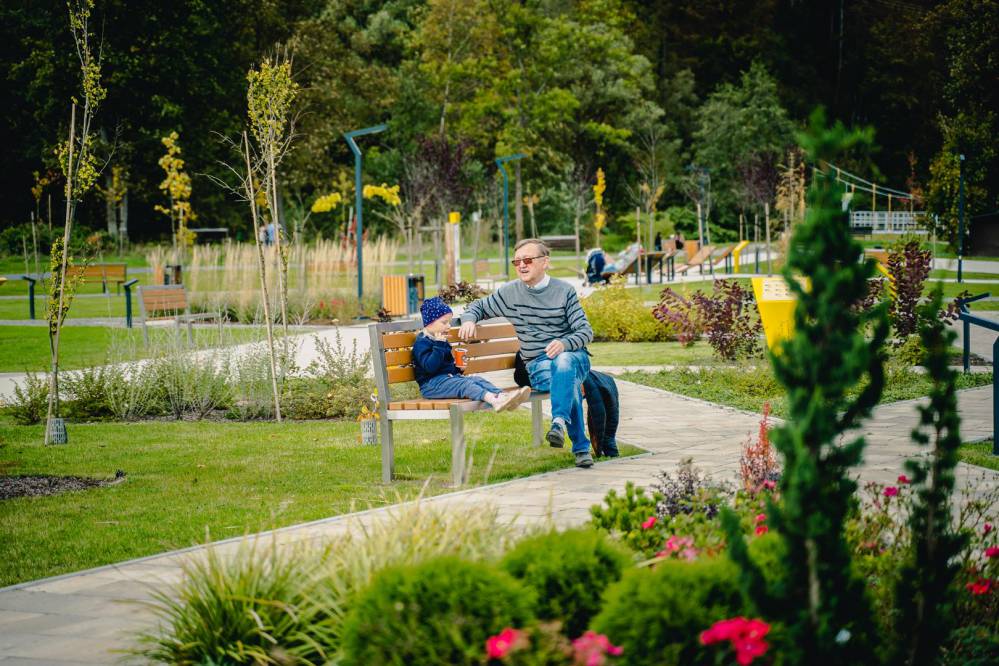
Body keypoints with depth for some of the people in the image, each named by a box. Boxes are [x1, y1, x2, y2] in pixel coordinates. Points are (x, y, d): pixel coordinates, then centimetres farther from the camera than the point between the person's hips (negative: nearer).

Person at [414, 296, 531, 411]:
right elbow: (430, 366, -24)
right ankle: (494, 399, -55)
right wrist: (438, 345, -25)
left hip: (449, 376, 9)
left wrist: (456, 367, 11)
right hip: (431, 384, -9)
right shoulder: (422, 343, -11)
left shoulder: (442, 341, 21)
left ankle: (502, 395, -40)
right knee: (465, 384, -30)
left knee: (478, 380, -13)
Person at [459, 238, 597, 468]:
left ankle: (559, 422, -47)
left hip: (573, 355, 0)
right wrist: (469, 320, -2)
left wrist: (564, 344, -22)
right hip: (537, 364, 0)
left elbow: (586, 332, 0)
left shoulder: (565, 291, 4)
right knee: (568, 382, -34)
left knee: (563, 363, -40)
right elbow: (479, 306, 23)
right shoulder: (509, 293, 9)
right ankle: (581, 447, -34)